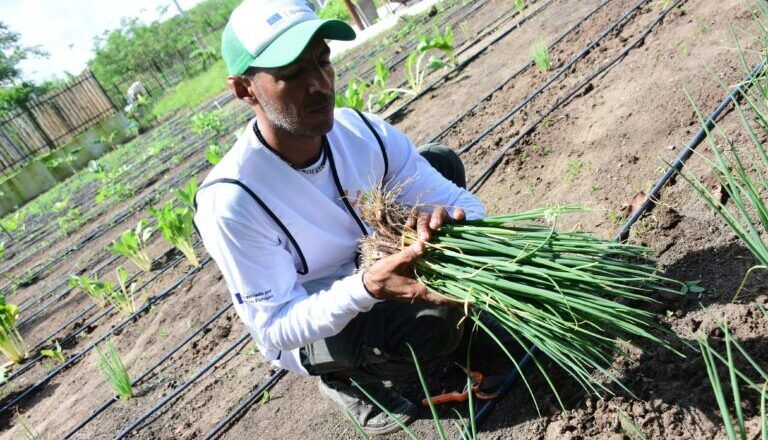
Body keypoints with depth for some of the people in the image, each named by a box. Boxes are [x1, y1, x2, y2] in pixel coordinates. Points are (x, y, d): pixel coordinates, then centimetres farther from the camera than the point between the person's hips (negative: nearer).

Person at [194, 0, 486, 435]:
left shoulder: (362, 131, -19)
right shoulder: (231, 200, -33)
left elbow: (460, 200, -16)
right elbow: (274, 328, -27)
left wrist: (456, 220, -41)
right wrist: (366, 287, -45)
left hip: (372, 263, 5)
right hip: (305, 331, -4)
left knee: (443, 161, -7)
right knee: (435, 321, -30)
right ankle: (344, 375, 1)